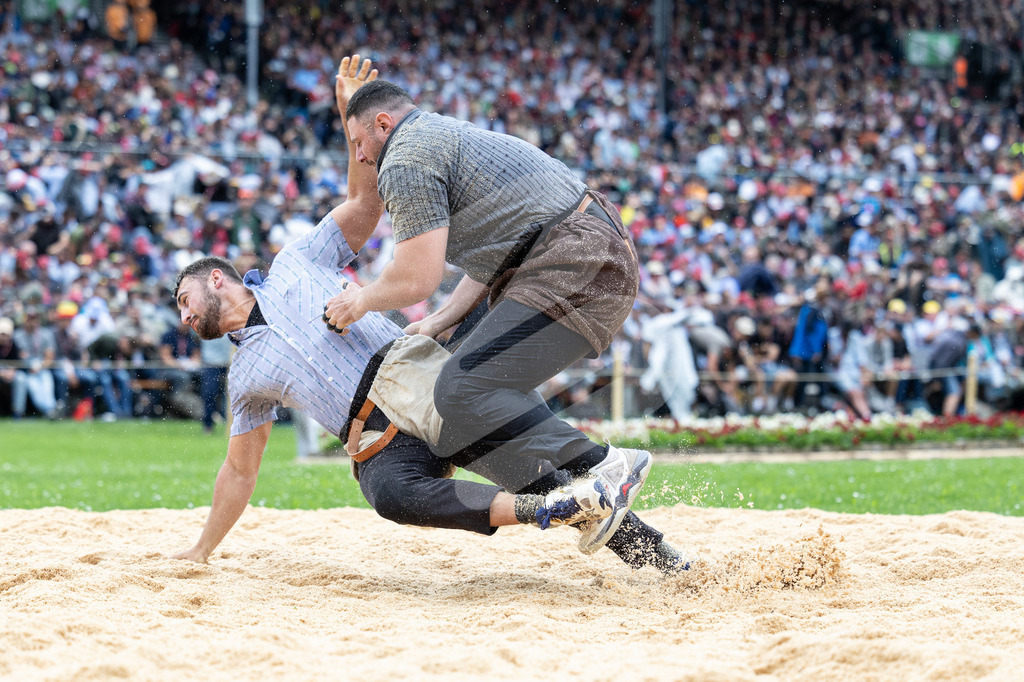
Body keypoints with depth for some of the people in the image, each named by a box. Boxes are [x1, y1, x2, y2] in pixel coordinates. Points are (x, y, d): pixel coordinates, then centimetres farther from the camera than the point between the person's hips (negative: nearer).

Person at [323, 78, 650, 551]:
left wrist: (362, 301, 9)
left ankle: (599, 467, -22)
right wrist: (435, 325, 21)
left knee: (463, 392, -17)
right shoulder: (449, 136, 29)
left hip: (576, 272, -11)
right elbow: (491, 264, 26)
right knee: (495, 379, 18)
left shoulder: (406, 161, -4)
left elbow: (416, 280, -11)